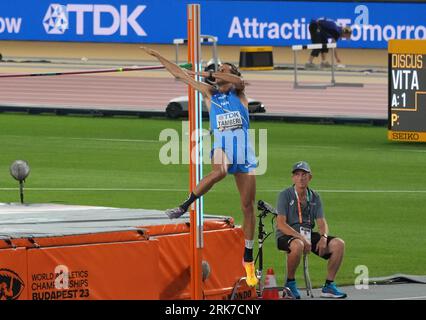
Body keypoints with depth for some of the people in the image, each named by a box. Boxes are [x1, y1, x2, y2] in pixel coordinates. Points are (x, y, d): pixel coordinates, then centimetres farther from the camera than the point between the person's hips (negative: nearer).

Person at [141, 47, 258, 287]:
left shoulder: (238, 93, 7)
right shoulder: (210, 93, 11)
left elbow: (239, 81, -19)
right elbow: (179, 74, 13)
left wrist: (207, 75, -20)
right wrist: (157, 56, 13)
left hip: (244, 150, 1)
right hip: (221, 145, -1)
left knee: (248, 206, 3)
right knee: (220, 171, -40)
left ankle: (248, 259, 12)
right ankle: (185, 205, -26)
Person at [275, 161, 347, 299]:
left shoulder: (314, 197, 10)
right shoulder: (285, 195, -6)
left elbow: (322, 222, 7)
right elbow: (281, 224, -15)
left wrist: (324, 238, -16)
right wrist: (301, 238, -25)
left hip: (308, 234, 6)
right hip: (286, 236, -6)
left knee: (338, 244, -13)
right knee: (298, 245, -41)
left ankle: (329, 286, -3)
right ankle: (290, 283, -17)